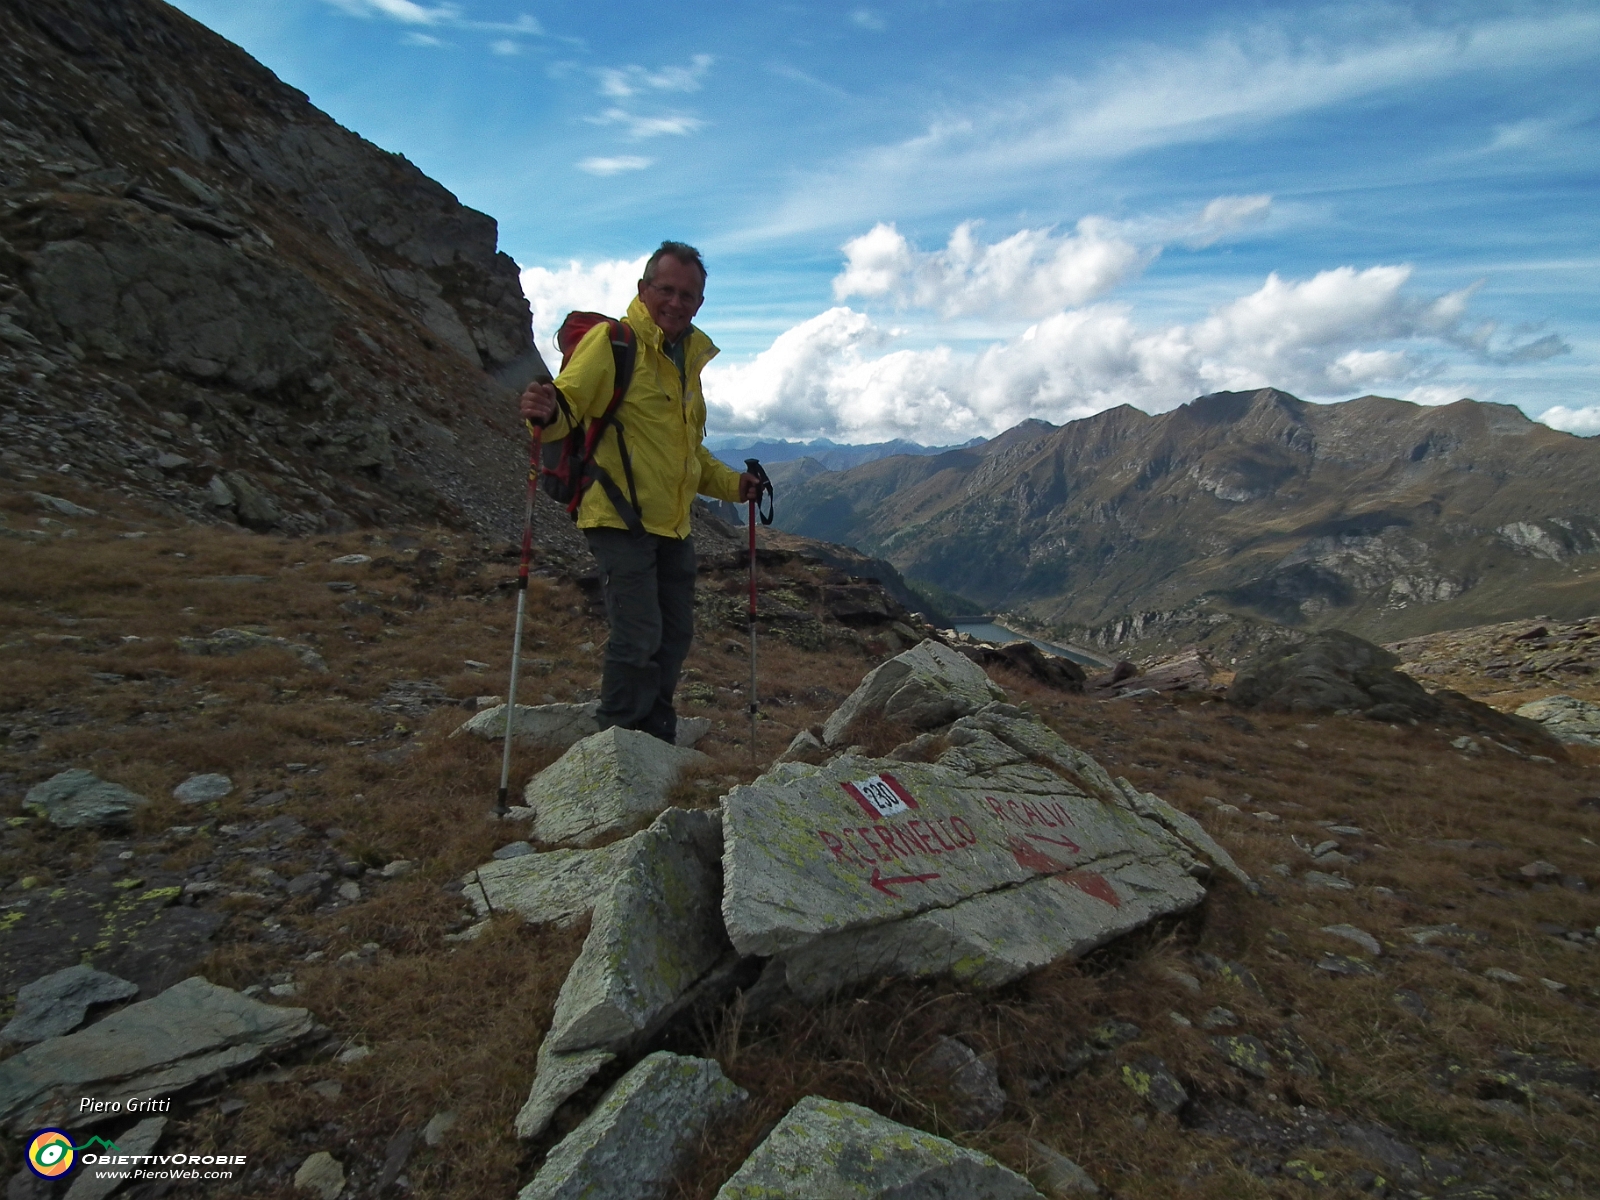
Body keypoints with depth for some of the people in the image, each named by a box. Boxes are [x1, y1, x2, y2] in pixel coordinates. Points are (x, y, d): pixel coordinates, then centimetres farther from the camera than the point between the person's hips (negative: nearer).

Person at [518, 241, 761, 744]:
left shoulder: (689, 355, 18)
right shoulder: (612, 341, -7)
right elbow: (570, 400, -19)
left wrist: (730, 484, 19)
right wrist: (548, 414, -41)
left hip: (673, 524, 8)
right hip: (621, 517, -8)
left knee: (675, 636, 13)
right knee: (638, 637, -11)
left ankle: (657, 741, 30)